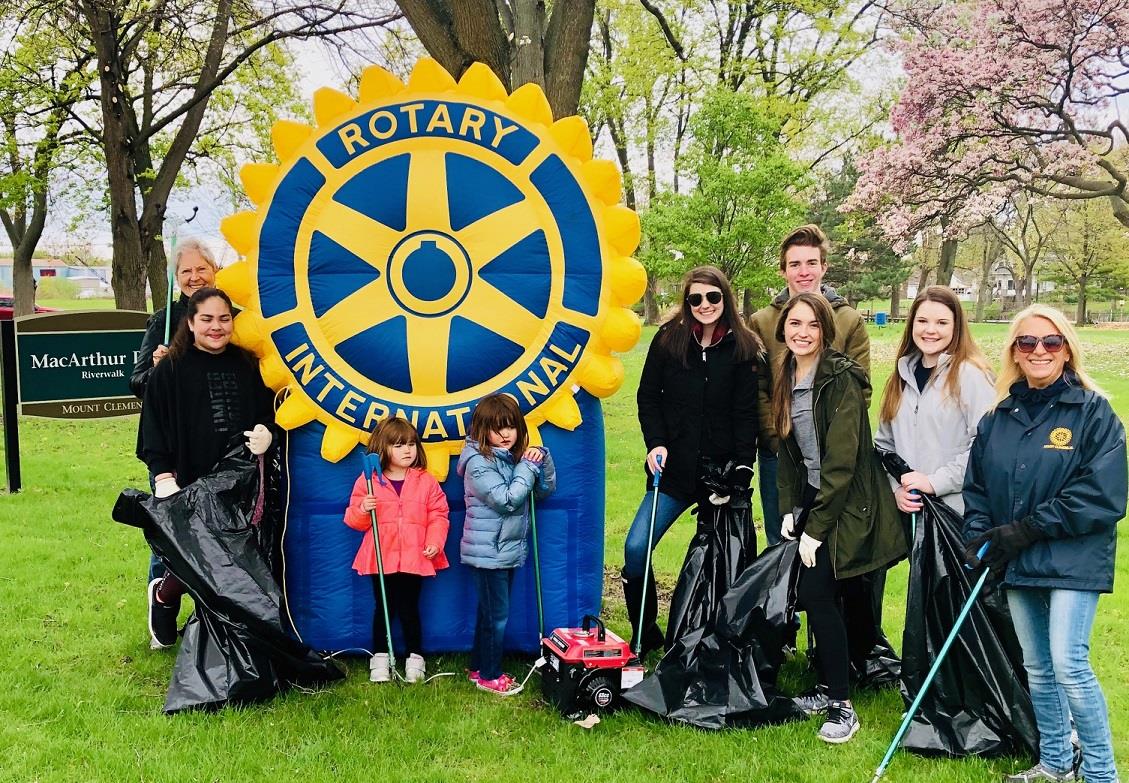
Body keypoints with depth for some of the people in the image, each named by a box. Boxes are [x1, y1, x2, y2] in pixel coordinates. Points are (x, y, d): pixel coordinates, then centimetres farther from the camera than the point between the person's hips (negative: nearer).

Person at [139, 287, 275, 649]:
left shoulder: (248, 366, 11)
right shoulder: (170, 369, 1)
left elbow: (269, 413, 18)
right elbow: (153, 428, -1)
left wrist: (267, 433, -4)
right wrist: (163, 476, -11)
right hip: (190, 487, -3)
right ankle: (163, 595, 28)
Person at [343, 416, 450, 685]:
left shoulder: (426, 481, 1)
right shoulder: (368, 481, -1)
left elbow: (438, 516, 2)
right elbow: (354, 520, 2)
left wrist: (435, 542, -11)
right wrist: (362, 510, -20)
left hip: (414, 558, 0)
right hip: (380, 558, 0)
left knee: (409, 609, 7)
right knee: (383, 609, 9)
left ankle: (415, 658, 20)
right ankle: (380, 659, 21)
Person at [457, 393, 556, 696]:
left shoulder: (514, 457, 6)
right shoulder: (478, 462, -17)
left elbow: (545, 490, 10)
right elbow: (507, 499, -24)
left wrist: (542, 460, -7)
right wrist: (528, 467, -19)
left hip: (508, 549, 8)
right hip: (488, 552, -8)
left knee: (491, 612, 17)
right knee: (496, 614, -1)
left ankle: (479, 668, 29)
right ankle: (490, 676, 12)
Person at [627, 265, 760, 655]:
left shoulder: (743, 347, 0)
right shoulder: (668, 339, 3)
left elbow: (746, 415, -1)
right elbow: (648, 397, 7)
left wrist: (742, 470, -10)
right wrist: (655, 443, -7)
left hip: (721, 470, -1)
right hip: (674, 469, 1)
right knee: (636, 548, -8)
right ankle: (645, 634, 10)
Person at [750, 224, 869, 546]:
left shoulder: (850, 321, 3)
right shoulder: (761, 322, 4)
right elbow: (757, 391, 0)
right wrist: (777, 440, -11)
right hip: (777, 451, 1)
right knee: (779, 543, 11)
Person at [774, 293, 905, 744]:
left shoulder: (841, 378, -16)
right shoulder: (787, 379, 7)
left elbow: (842, 460, -19)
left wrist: (816, 527, -18)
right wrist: (789, 510, 4)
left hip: (847, 504, -7)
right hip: (811, 500, 7)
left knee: (816, 593, -11)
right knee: (813, 595, 6)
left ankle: (842, 705, 1)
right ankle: (830, 689, 21)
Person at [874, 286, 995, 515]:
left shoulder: (972, 375, -7)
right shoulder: (903, 375, 11)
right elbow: (884, 443, 13)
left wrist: (936, 482, -16)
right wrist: (897, 488, -1)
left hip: (956, 510, -5)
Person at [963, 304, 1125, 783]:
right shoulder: (998, 417, 8)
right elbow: (976, 485, 14)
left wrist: (1026, 530, -15)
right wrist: (979, 537, -4)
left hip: (1073, 559, -5)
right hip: (1017, 565, 5)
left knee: (1069, 664, -10)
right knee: (1036, 668, 13)